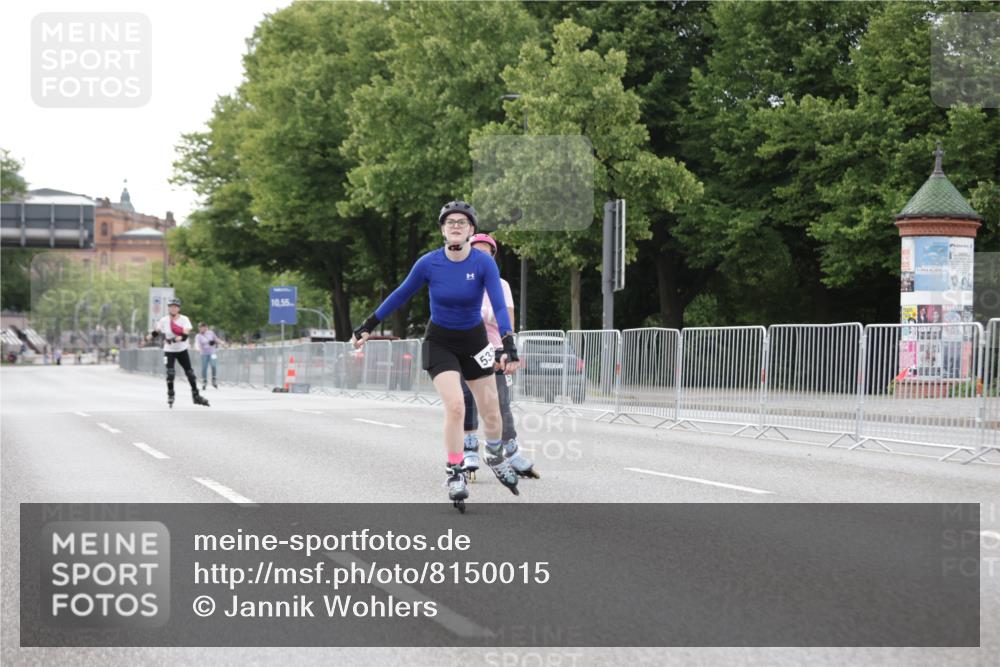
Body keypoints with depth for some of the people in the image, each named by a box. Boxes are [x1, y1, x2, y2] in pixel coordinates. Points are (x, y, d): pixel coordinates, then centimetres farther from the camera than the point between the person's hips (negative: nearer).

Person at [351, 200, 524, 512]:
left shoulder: (484, 264, -18)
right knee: (455, 406, -19)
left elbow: (499, 306, -26)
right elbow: (400, 296, -3)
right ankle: (455, 473, -5)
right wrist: (368, 326, 2)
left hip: (474, 342, 1)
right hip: (440, 342, -1)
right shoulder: (429, 264, -17)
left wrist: (508, 346, -39)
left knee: (491, 410, 8)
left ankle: (495, 455, 38)